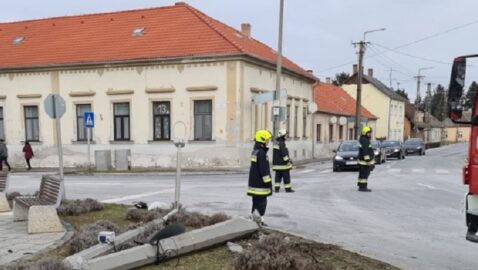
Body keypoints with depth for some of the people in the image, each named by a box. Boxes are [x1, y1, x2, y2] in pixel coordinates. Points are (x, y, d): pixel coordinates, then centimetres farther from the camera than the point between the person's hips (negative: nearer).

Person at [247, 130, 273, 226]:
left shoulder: (255, 151, 13)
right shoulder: (261, 153, -18)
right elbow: (264, 170, -20)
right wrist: (268, 183, -15)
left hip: (254, 183, 10)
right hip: (260, 184, -10)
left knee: (256, 202, 14)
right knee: (262, 203, -4)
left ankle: (254, 219, 19)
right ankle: (259, 221, -3)